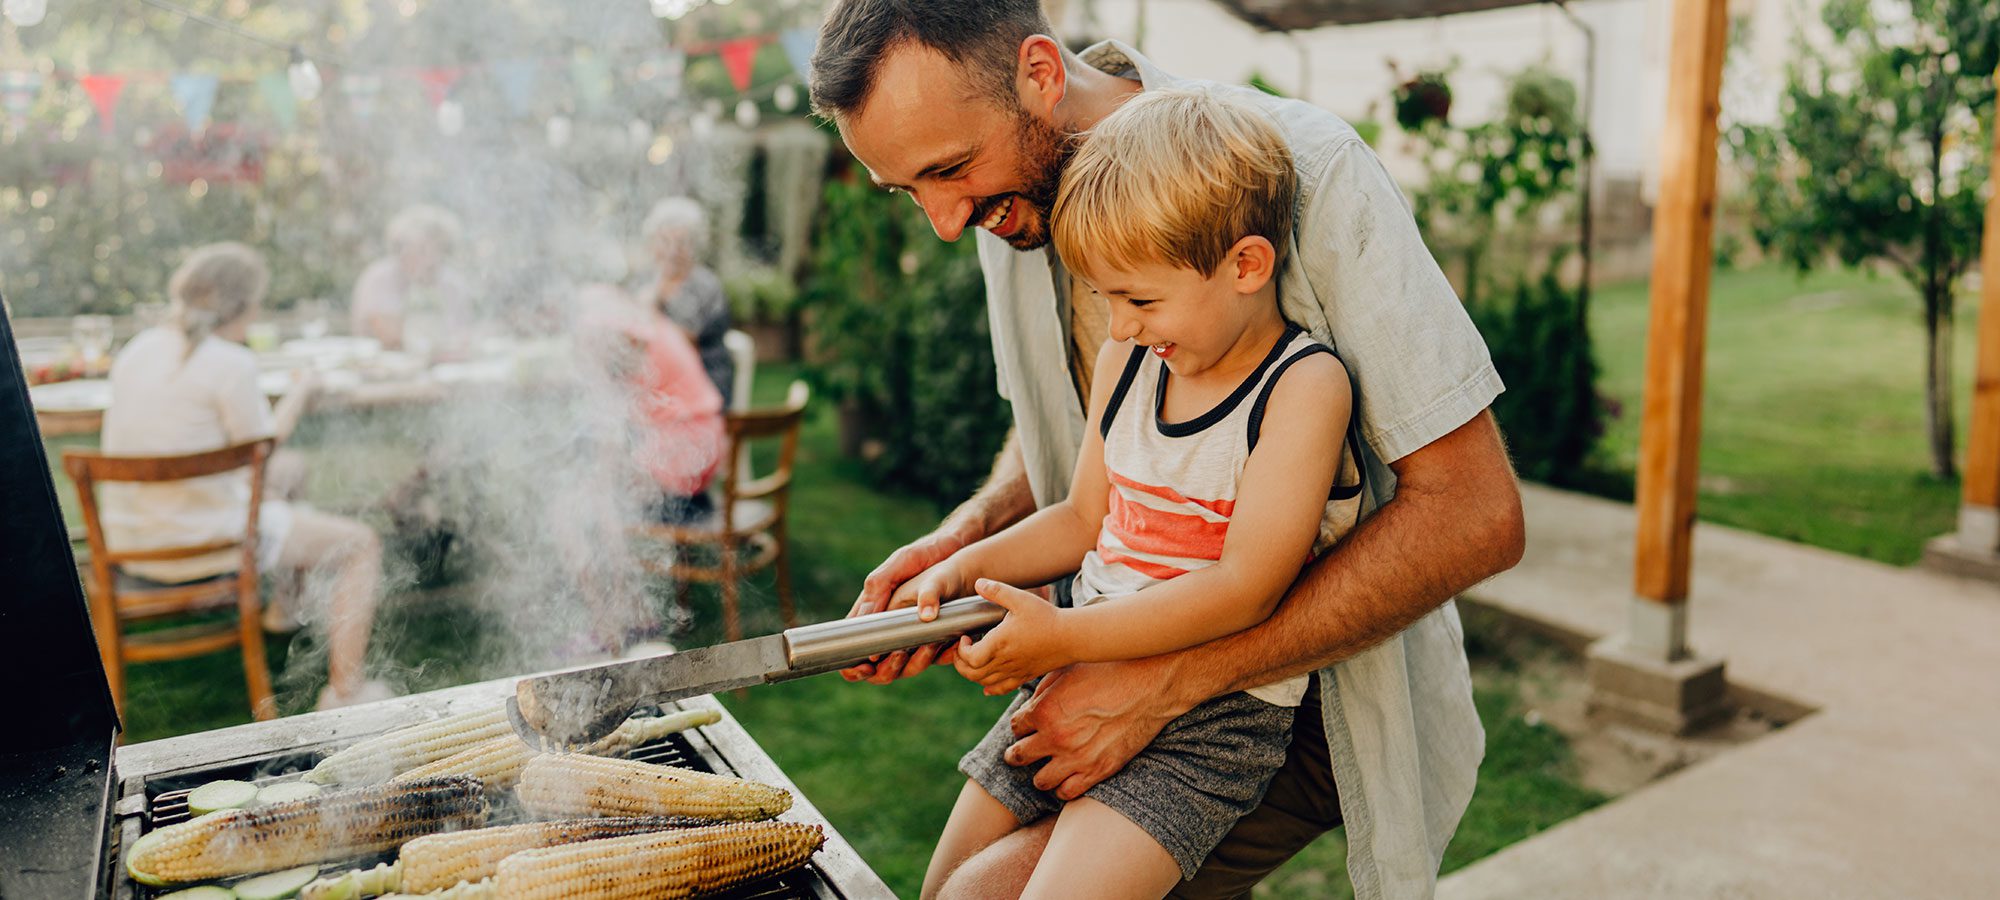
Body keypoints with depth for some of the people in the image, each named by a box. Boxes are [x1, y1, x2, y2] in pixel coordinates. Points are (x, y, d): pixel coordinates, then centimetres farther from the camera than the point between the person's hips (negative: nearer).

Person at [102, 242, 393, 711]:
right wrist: (300, 391, 3)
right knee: (362, 544, 6)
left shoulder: (137, 349, 4)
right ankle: (343, 692, 7)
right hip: (205, 543, -9)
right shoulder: (231, 363, -21)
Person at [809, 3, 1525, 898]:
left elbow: (1474, 515, -26)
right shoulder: (1010, 196, -3)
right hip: (1146, 665, 7)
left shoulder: (1305, 167, -23)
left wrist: (1165, 683, -27)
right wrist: (966, 534, -7)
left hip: (1315, 686, -6)